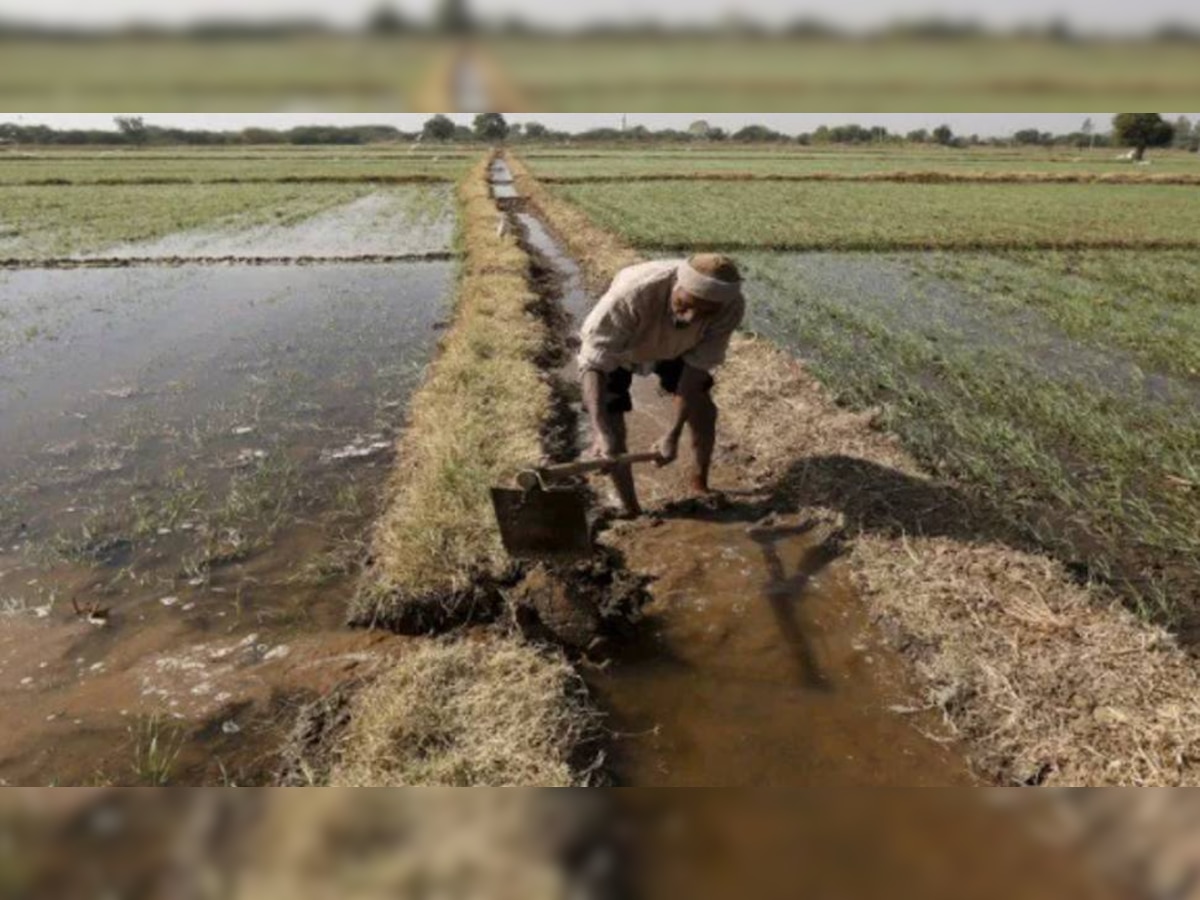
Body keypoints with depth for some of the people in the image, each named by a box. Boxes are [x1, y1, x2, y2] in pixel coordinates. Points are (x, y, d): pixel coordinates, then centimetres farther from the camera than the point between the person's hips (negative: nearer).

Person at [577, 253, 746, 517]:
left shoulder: (731, 307, -35)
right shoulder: (633, 292, -47)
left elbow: (697, 366, -27)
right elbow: (593, 361, -45)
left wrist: (672, 435, -31)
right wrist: (600, 432, -57)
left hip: (673, 346, 3)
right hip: (613, 346, -3)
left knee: (703, 410, 1)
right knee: (611, 425, -12)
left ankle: (700, 484, 28)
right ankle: (632, 512, 7)